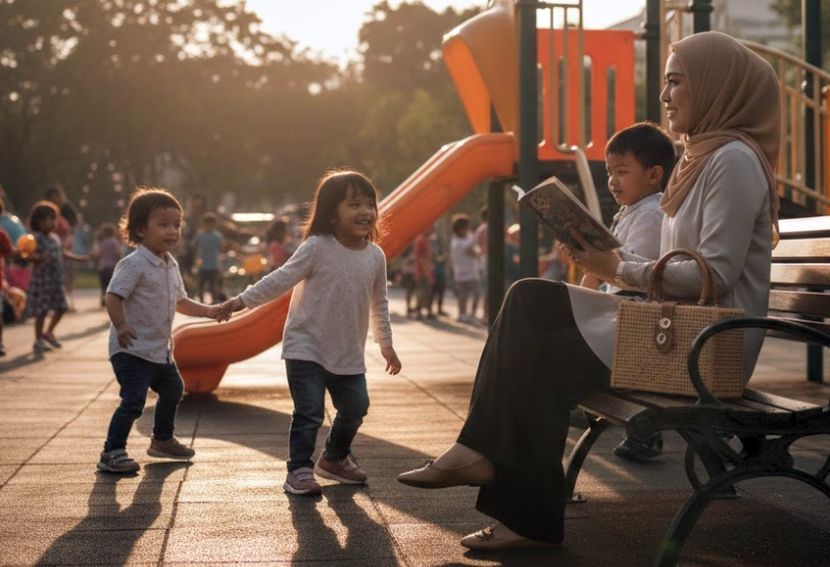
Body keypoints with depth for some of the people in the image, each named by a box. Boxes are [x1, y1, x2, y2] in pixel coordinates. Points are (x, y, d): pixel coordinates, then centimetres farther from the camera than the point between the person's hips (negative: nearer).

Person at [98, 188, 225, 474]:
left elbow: (179, 302, 19)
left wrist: (207, 310, 7)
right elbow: (113, 296, -25)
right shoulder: (134, 264, -18)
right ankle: (112, 453, -7)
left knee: (173, 390, 23)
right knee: (133, 399, -16)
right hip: (132, 350, -10)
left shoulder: (171, 265, 10)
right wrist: (121, 326, -39)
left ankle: (162, 440, 42)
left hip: (159, 349, 10)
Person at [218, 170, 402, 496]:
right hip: (307, 347, -5)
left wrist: (385, 343, 18)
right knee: (309, 413, -8)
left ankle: (335, 459, 35)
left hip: (349, 355, 5)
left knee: (355, 410, 12)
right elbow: (281, 280, -10)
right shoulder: (316, 248, -14)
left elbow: (379, 303, 13)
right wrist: (243, 300, -15)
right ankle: (299, 470, 8)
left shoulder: (375, 256, 0)